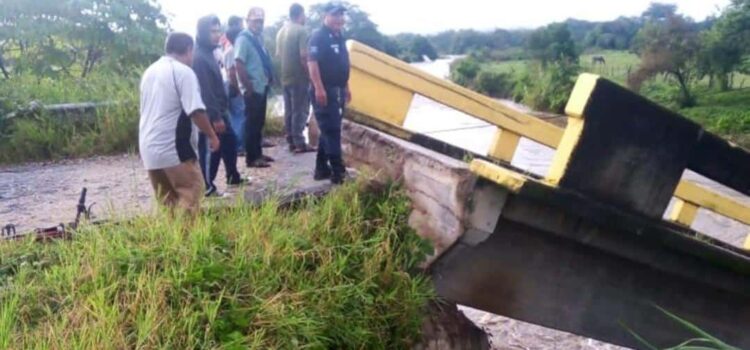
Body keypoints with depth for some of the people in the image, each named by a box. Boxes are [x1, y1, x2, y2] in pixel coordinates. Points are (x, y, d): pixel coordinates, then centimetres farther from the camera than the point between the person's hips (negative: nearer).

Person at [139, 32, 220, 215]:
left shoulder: (150, 71, 15)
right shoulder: (183, 71, -10)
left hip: (148, 148, 8)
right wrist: (212, 135, -6)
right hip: (174, 148, -8)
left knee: (166, 198, 14)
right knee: (191, 192, -2)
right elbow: (196, 111, -18)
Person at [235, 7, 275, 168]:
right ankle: (251, 158, 4)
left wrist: (269, 78, 9)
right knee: (252, 124, -3)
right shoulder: (243, 39, -13)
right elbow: (239, 65, -19)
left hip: (262, 87, 9)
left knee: (259, 123, 15)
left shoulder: (258, 38, 12)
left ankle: (258, 153, 24)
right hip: (253, 89, -9)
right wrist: (248, 87, -18)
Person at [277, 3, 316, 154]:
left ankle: (291, 142, 17)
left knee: (289, 111, 11)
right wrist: (309, 74, -12)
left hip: (286, 77, 8)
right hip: (299, 77, -8)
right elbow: (303, 56, -19)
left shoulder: (281, 31, 12)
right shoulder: (301, 30, -12)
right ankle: (299, 143, -3)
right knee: (300, 111, -4)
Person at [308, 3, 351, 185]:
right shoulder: (318, 36, -11)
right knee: (331, 130, -8)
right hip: (324, 90, -9)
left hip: (337, 90, 9)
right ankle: (338, 172, -7)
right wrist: (319, 88, -26)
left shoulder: (340, 37, 17)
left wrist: (346, 87, 22)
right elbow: (312, 63, -19)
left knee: (330, 130, 12)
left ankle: (322, 169, 20)